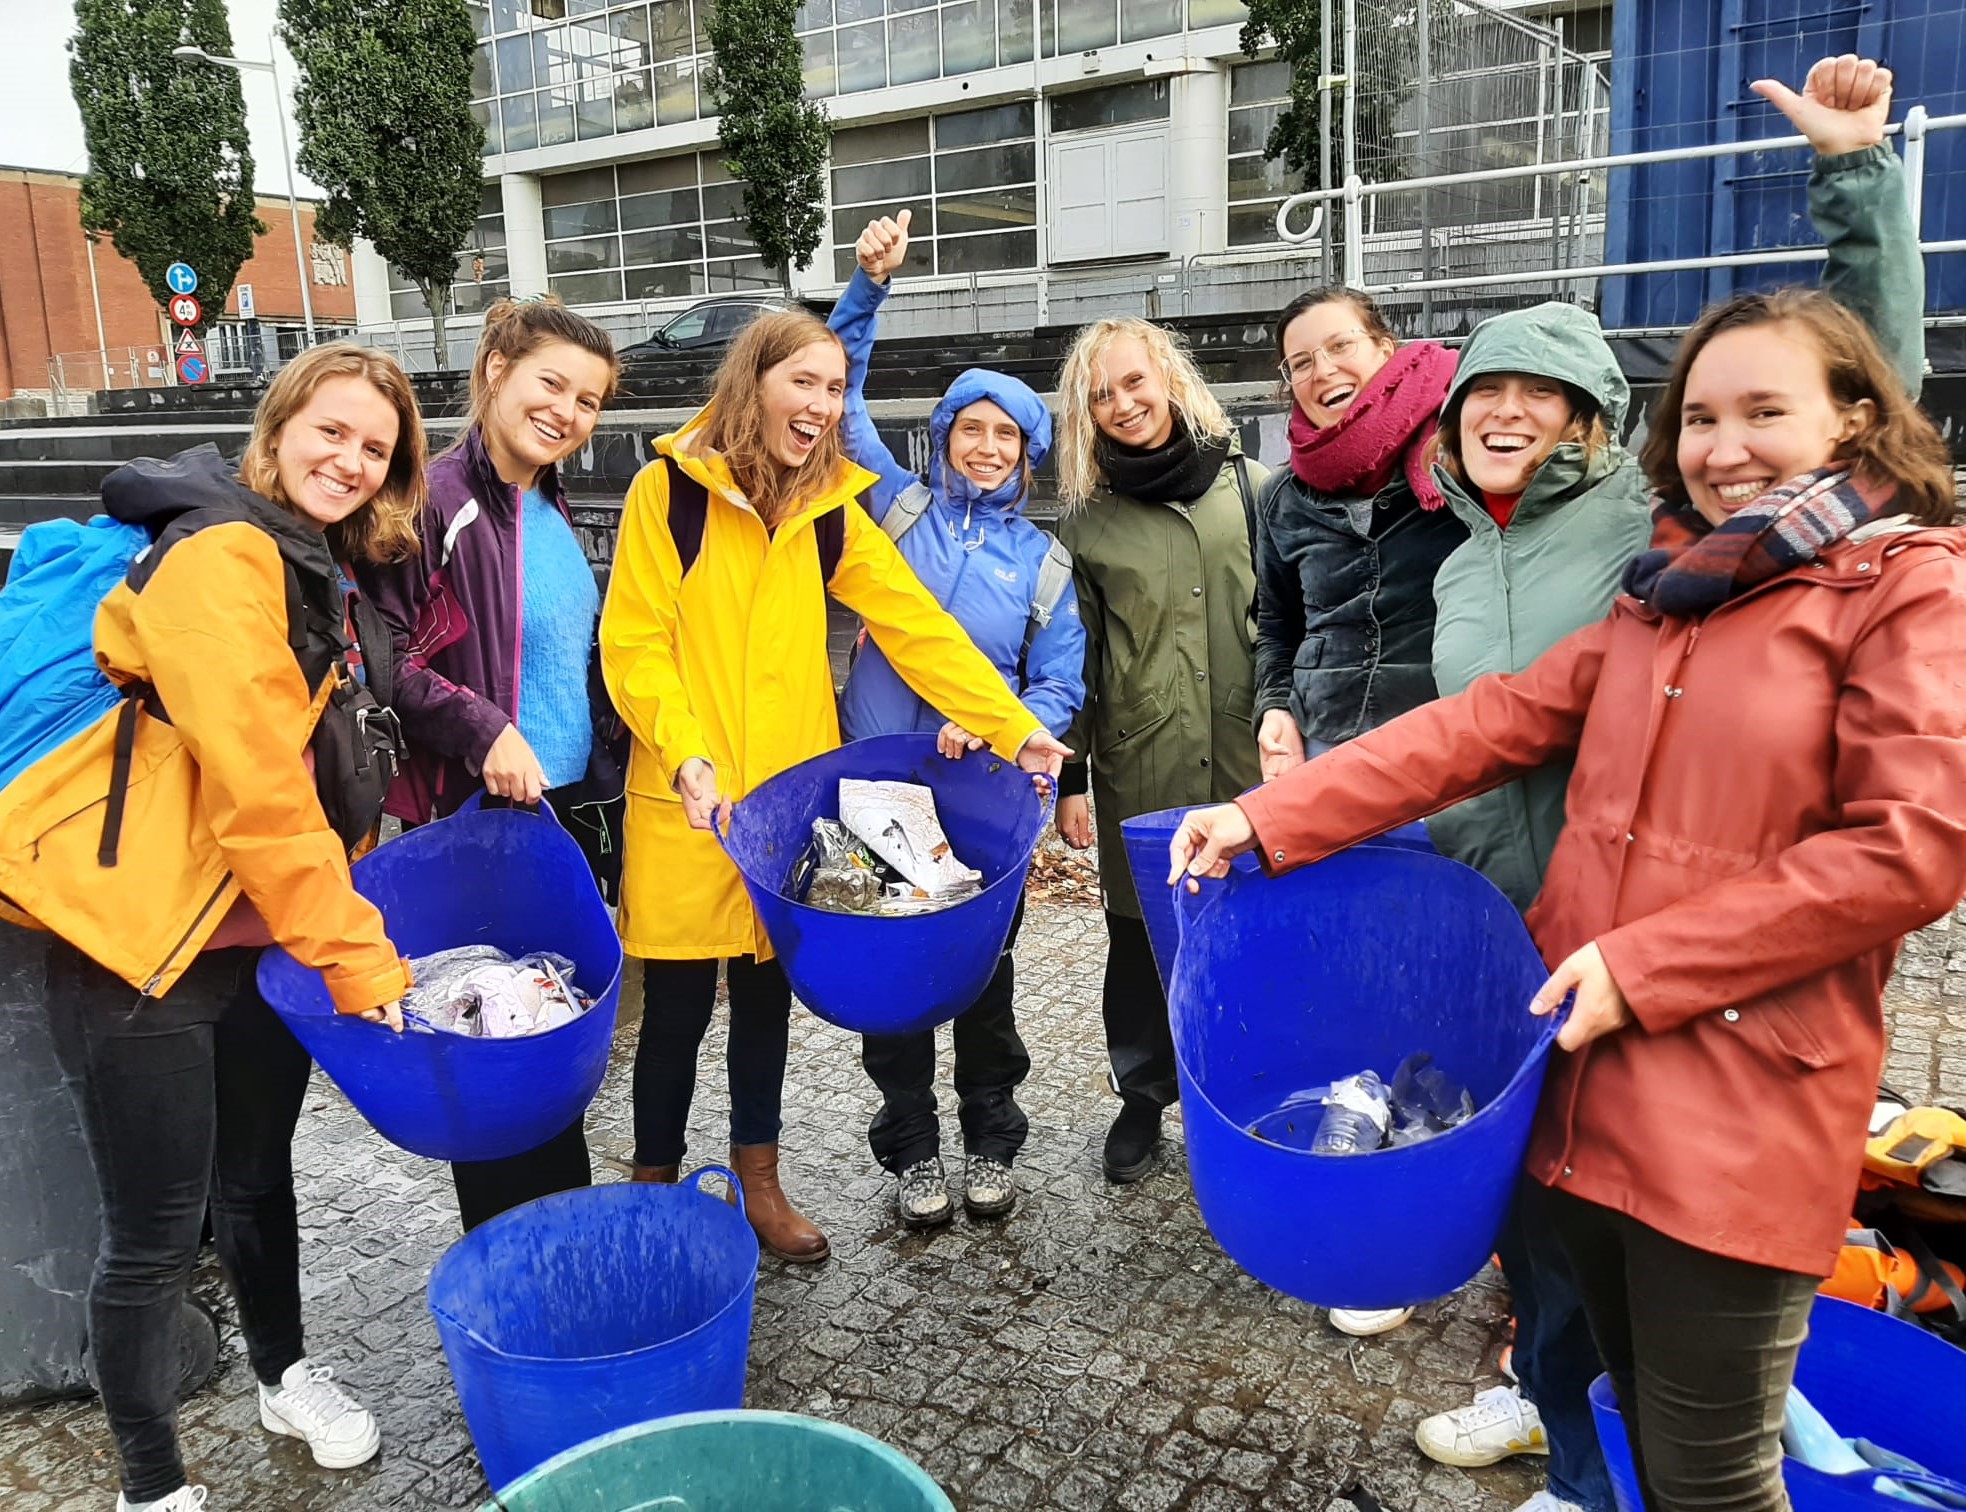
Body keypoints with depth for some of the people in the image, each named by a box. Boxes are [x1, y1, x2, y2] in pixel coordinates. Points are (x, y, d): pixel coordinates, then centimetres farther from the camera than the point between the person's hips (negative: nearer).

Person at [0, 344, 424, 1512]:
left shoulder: (320, 567, 10)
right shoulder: (221, 554, -19)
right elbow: (258, 783, -24)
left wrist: (347, 921, 9)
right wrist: (355, 955, -20)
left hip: (263, 928, 8)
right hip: (140, 939, -8)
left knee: (259, 1172, 23)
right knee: (157, 1228, 4)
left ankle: (286, 1374, 43)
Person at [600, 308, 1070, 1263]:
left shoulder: (831, 510, 6)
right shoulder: (669, 490, -6)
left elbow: (920, 629, 1)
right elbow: (633, 645, -8)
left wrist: (1011, 727, -7)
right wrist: (685, 755, -21)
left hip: (790, 796, 4)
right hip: (685, 805, -4)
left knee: (766, 992, 15)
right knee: (678, 1004, 6)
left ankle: (758, 1179, 32)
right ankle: (654, 1187, 27)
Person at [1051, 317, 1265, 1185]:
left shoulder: (1251, 488, 4)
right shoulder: (1086, 520, 5)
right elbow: (1073, 657, 6)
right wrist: (1067, 775, 3)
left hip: (1246, 759, 0)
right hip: (1139, 770, 0)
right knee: (1139, 937, 9)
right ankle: (1142, 1099, 28)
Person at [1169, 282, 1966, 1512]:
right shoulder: (1670, 589, 15)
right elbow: (1497, 721, 8)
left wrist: (1642, 969, -14)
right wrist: (1270, 823, -1)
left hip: (1742, 1100, -5)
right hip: (1594, 1067, 6)